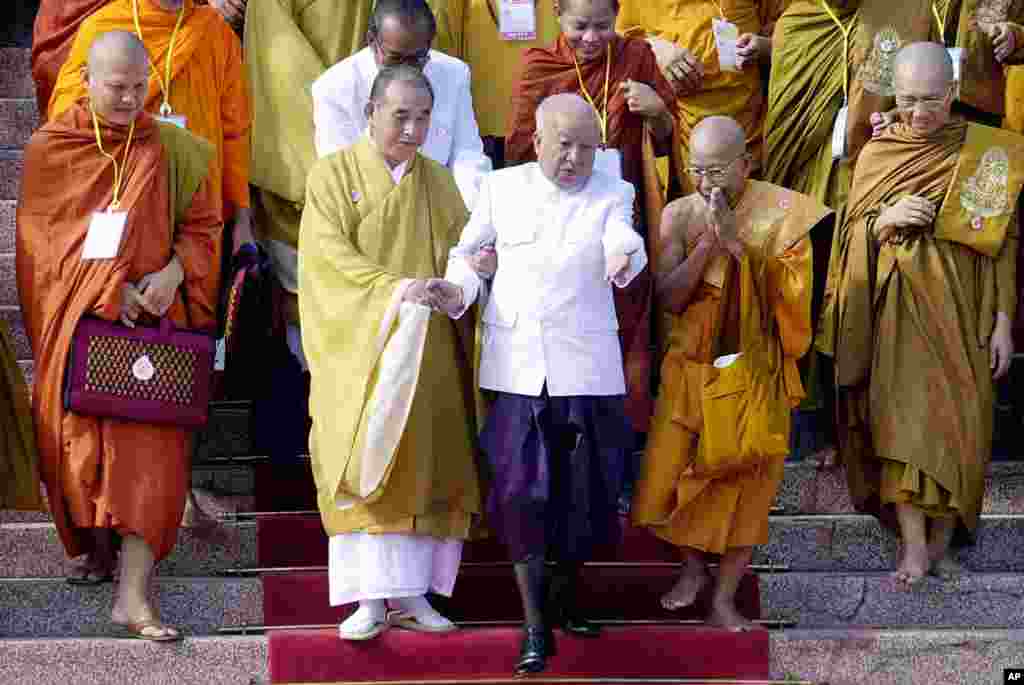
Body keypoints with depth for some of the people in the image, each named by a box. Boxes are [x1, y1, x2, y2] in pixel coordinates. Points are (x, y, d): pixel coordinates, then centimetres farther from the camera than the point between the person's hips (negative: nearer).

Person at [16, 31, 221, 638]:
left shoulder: (171, 150, 3)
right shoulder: (50, 150, 0)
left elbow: (201, 224, 6)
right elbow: (49, 241, -3)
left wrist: (173, 271, -14)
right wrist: (109, 286, -15)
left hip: (152, 316, 0)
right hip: (76, 319, 0)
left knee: (150, 448, -10)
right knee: (80, 441, 6)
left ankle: (134, 594, -14)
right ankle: (96, 546, 32)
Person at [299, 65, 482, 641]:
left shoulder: (440, 182, 14)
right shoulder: (334, 174, 1)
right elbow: (331, 254, -9)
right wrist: (394, 287, -23)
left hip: (430, 354, 4)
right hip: (362, 350, -4)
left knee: (423, 463, 1)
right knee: (366, 462, -9)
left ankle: (410, 592, 6)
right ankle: (371, 598, -9)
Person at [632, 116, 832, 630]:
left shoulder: (778, 212, -9)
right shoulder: (680, 215, -4)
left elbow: (781, 289, -18)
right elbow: (668, 296, -11)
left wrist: (734, 239, -26)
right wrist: (708, 240, -22)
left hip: (755, 371, -2)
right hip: (690, 370, 2)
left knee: (745, 484, 3)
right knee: (671, 475, 2)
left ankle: (723, 598, 15)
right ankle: (692, 567, 28)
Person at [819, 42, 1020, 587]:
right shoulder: (877, 154, 5)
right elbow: (851, 232, 9)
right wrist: (886, 219, -13)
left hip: (959, 305, -1)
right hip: (896, 304, 1)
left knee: (958, 418, -2)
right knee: (902, 417, -5)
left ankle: (943, 540, 10)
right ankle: (914, 546, -3)